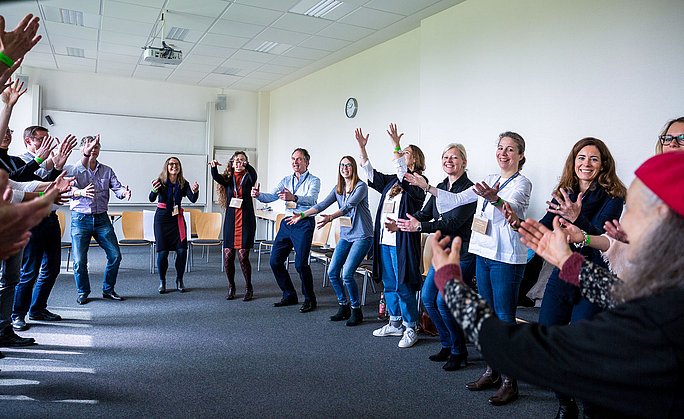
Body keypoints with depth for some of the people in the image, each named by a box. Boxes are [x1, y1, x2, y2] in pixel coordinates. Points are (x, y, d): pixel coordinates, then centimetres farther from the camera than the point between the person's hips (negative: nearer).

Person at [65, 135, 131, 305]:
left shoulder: (107, 170, 9)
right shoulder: (73, 169, -1)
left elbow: (117, 187, -2)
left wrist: (124, 192, -26)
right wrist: (81, 192, -38)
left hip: (101, 218, 3)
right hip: (80, 219, -3)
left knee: (115, 255, 1)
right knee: (79, 260, -3)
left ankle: (108, 290, 18)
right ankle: (83, 292, 18)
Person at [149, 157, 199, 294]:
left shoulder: (183, 184, -1)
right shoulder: (160, 181, -8)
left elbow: (193, 199, -12)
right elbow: (152, 199, -20)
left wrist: (195, 192, -35)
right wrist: (154, 191, -43)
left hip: (177, 219, 2)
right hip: (162, 218, -2)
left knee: (182, 250, -6)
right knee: (162, 252, -4)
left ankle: (179, 280, 11)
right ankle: (162, 281, 16)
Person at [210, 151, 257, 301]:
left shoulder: (248, 177, 4)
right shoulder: (228, 179, 9)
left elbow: (254, 175, -19)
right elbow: (216, 178, -11)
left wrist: (246, 165, -35)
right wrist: (214, 167, -30)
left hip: (246, 221, -3)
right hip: (231, 220, 3)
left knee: (243, 255, -6)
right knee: (227, 255, 2)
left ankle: (249, 288, 12)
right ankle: (231, 287, 20)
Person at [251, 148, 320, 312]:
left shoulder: (313, 181, -2)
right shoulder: (286, 180, 15)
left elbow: (311, 199, -21)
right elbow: (271, 197, 3)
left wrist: (293, 197, -40)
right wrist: (258, 195, -19)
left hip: (304, 223, -6)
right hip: (287, 223, 6)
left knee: (300, 263, -14)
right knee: (275, 260, 5)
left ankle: (310, 299, 6)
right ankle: (289, 295, 21)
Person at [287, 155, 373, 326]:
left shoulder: (361, 186, -9)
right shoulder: (338, 189, 11)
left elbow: (349, 206, -23)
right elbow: (322, 205, 6)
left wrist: (331, 217, -35)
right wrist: (302, 215, -1)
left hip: (362, 236, -7)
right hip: (345, 236, 7)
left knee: (347, 274, -17)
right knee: (332, 272, 0)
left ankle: (356, 311, 2)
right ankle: (343, 307, 18)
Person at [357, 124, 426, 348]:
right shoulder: (392, 180, 15)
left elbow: (403, 174, -25)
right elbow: (372, 175, 18)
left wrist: (396, 146, -30)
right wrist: (362, 148, 12)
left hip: (402, 243, -8)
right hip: (384, 242, 8)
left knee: (404, 287, -2)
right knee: (389, 285, 15)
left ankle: (410, 329, 11)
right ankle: (395, 324, 28)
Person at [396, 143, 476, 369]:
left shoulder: (468, 188, -13)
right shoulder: (440, 187, 12)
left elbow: (454, 222, -22)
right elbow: (425, 213, 7)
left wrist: (419, 227, -26)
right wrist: (402, 223, -10)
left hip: (463, 252, -8)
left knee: (443, 300, -11)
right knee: (427, 297, 7)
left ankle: (459, 351, 10)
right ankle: (447, 345, 24)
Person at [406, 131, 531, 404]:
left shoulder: (522, 183, -8)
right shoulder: (489, 181, 14)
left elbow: (511, 208, -28)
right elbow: (458, 199, 15)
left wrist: (495, 198, -50)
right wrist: (427, 187, 8)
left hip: (506, 258, -7)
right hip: (484, 253, 7)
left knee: (505, 318, -4)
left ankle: (509, 382, 7)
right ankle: (491, 372, 26)